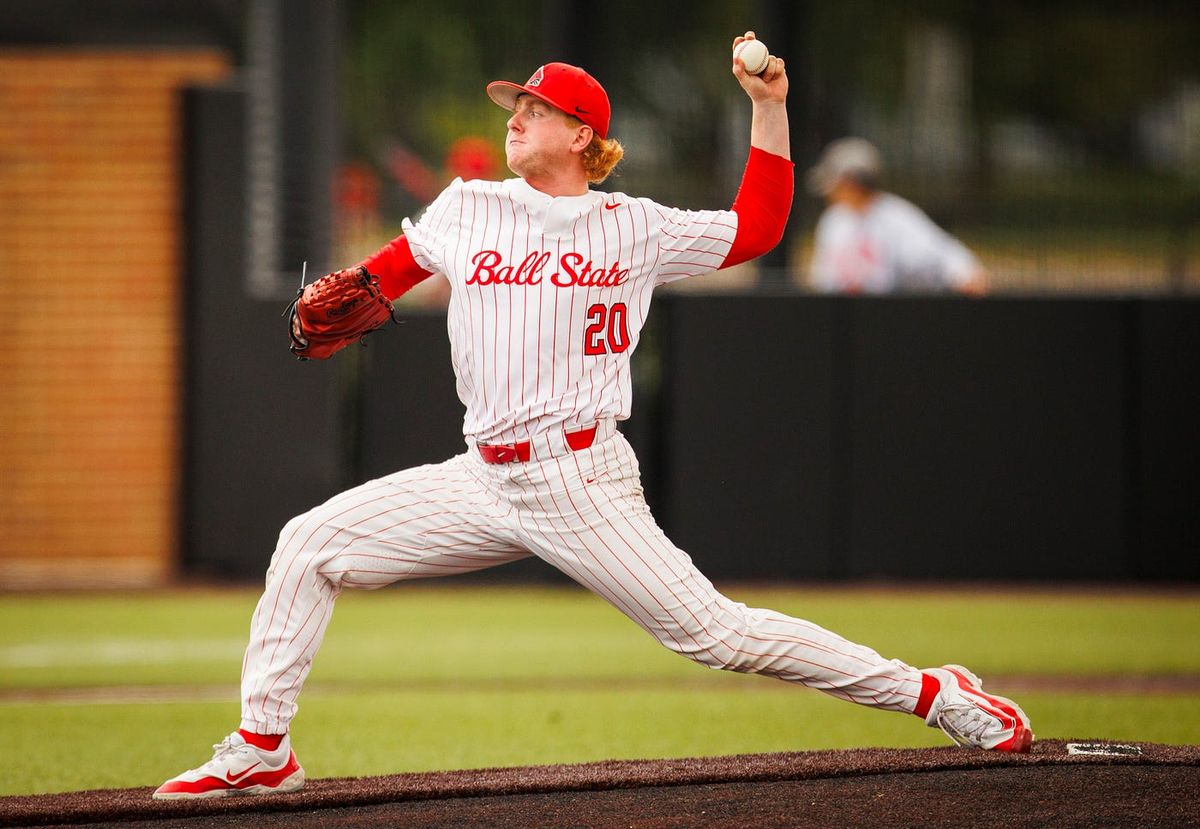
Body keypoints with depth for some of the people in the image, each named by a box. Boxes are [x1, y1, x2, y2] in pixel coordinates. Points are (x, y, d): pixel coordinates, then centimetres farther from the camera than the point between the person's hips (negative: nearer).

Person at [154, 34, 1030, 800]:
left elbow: (758, 225, 8)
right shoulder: (467, 207, 10)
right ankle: (262, 748, 5)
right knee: (310, 544, -3)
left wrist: (770, 107, 0)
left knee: (712, 631, -12)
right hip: (484, 480, 5)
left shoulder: (633, 227, 1)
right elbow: (394, 265, 22)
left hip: (582, 483, -5)